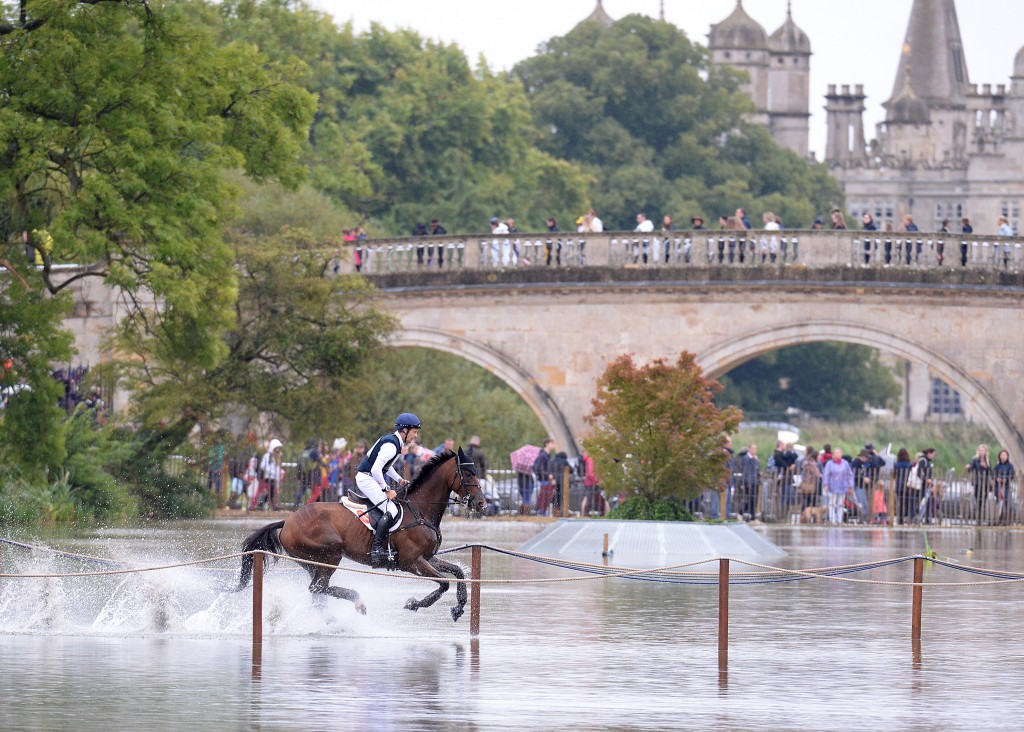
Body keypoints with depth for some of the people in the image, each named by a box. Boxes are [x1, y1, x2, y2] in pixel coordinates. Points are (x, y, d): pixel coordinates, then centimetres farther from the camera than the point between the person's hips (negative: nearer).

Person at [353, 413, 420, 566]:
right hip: (367, 479, -11)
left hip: (367, 480, 11)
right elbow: (376, 469, -26)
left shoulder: (394, 441, 13)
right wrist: (386, 490, -18)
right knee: (391, 510, -21)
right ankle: (376, 550, -26)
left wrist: (399, 480, 13)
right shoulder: (391, 445, -20)